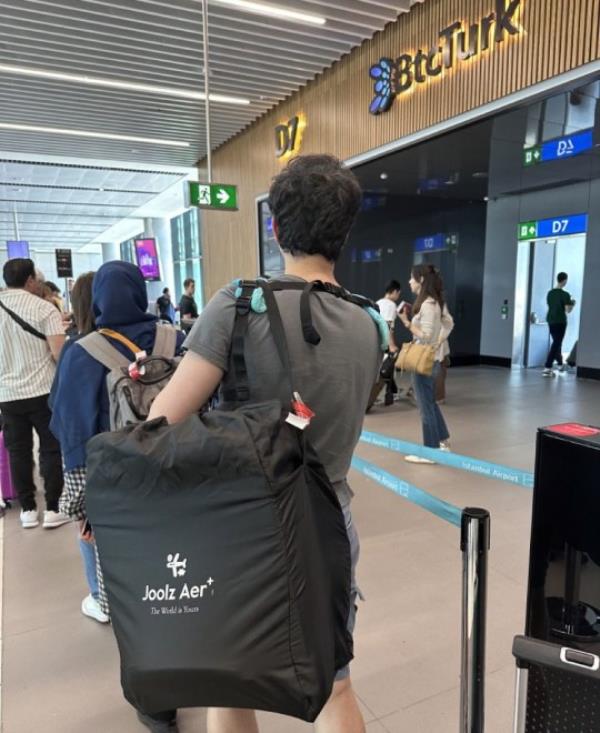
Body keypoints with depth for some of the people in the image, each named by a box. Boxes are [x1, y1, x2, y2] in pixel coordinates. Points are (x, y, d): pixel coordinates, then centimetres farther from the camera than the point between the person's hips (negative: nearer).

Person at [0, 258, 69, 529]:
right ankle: (53, 509, 9)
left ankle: (27, 509, 20)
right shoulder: (43, 308, -10)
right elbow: (59, 353, -18)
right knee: (51, 449, 6)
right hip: (43, 390, -4)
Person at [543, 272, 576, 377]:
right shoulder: (565, 294, -13)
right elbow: (568, 310, -15)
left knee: (556, 343, 21)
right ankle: (548, 368, -12)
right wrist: (573, 304, 5)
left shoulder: (550, 293, 6)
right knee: (556, 344, -5)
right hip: (560, 322, -7)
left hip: (551, 321, 7)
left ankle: (560, 364, 37)